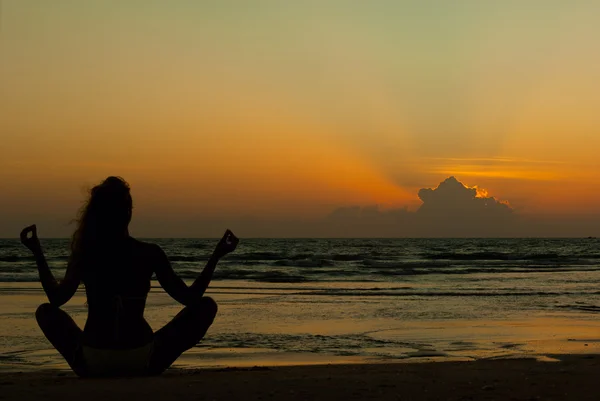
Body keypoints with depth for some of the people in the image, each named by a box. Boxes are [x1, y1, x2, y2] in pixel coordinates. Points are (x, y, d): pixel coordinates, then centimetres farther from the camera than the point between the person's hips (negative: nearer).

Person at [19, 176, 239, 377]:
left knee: (45, 312, 28)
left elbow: (56, 299, 8)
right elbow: (190, 298, 3)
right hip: (142, 362, -1)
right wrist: (217, 256, 10)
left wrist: (38, 253, 16)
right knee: (206, 306, 14)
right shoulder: (150, 253, -3)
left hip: (91, 363, 2)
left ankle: (91, 374, 15)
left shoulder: (85, 253, -1)